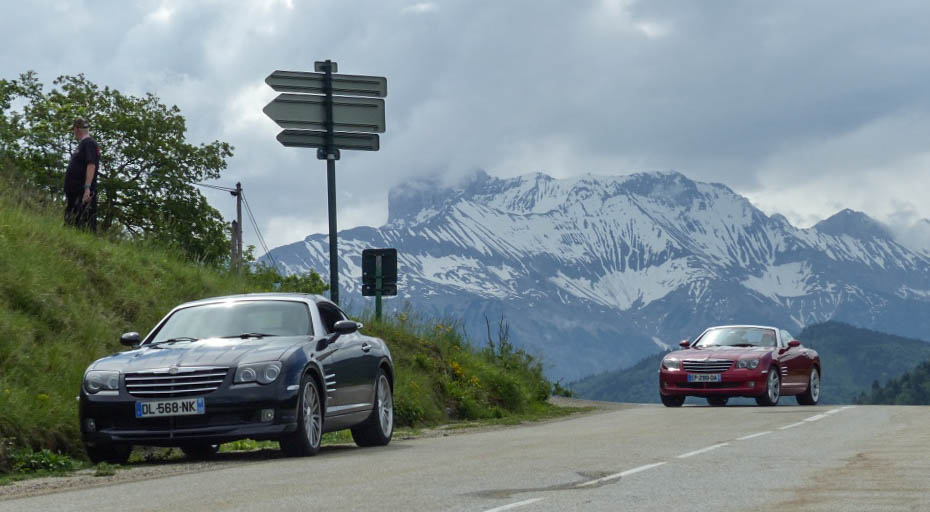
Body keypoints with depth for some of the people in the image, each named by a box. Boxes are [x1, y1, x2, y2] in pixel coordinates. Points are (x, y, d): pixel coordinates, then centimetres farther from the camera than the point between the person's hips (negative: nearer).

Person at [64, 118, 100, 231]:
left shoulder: (89, 143, -9)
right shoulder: (82, 144, 21)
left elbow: (91, 165, -20)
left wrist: (87, 188, -27)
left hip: (84, 193, -10)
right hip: (75, 192, 10)